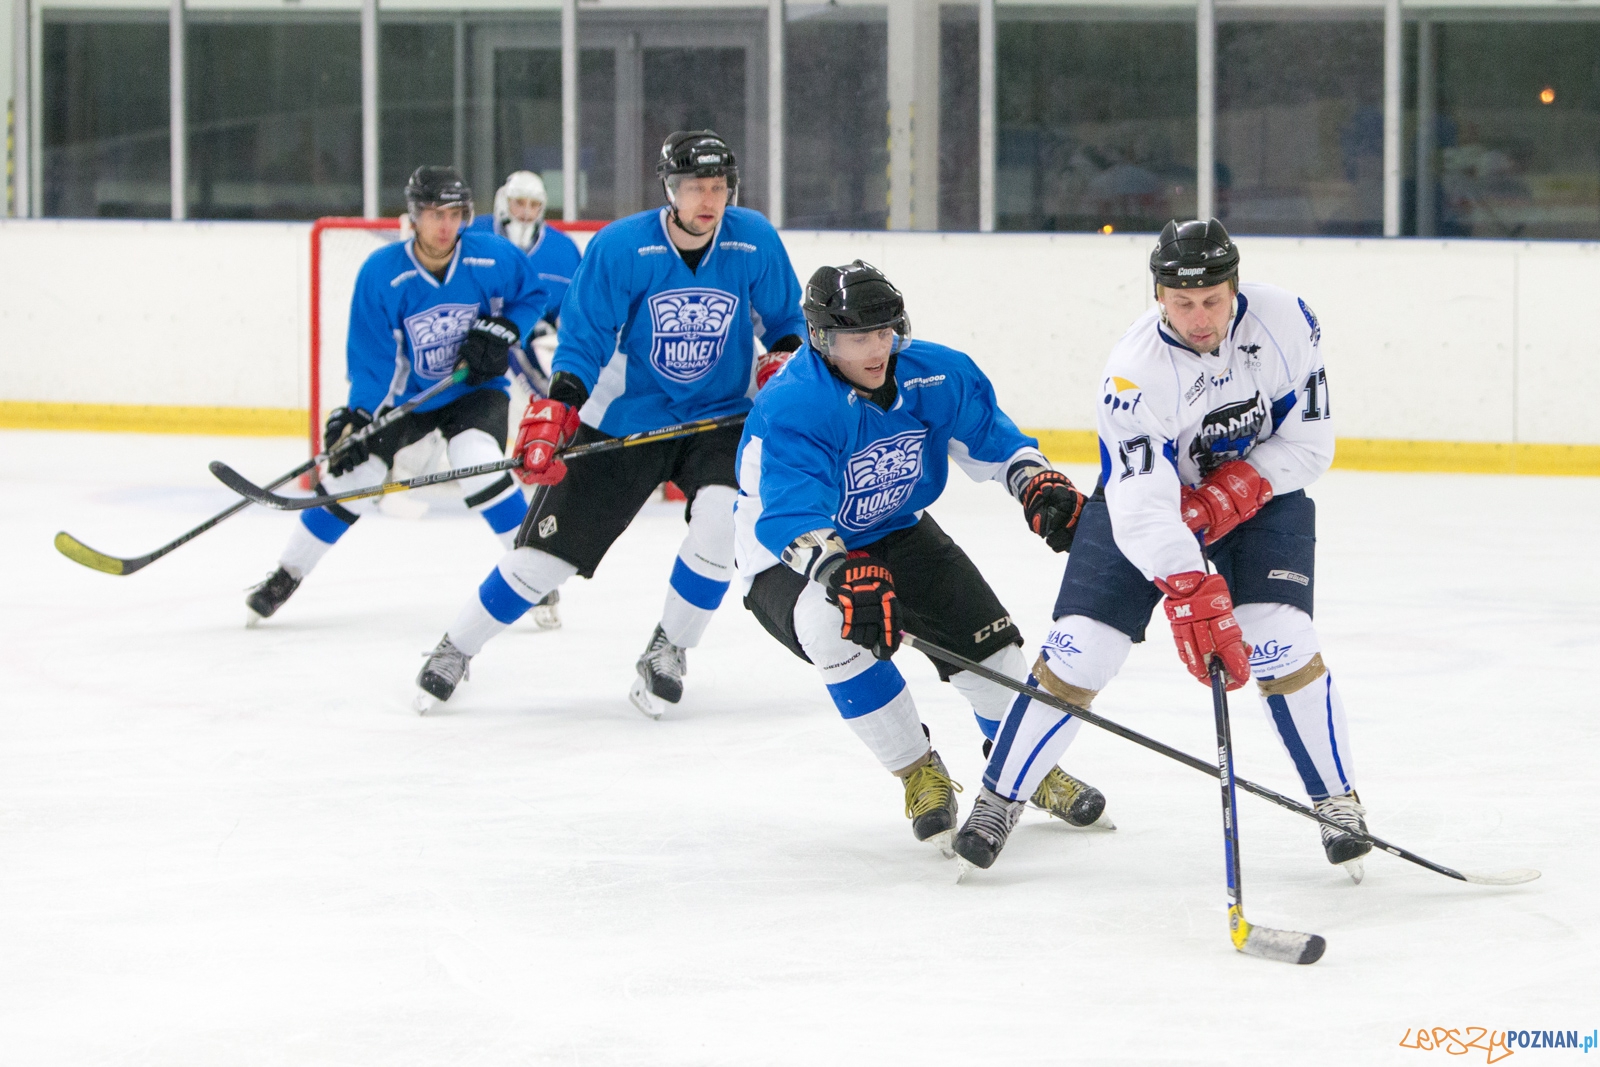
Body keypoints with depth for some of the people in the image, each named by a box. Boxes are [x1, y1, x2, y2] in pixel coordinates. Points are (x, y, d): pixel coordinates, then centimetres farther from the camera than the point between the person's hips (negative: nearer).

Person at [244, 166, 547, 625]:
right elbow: (372, 358, -14)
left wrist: (501, 331, -14)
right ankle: (287, 575, 19)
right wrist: (357, 416, -25)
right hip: (405, 394, 1)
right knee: (350, 474, -2)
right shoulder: (382, 273, -19)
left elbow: (531, 295, 3)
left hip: (474, 389, -1)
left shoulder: (492, 257, -17)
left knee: (479, 467, -27)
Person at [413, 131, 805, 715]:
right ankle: (456, 649, 21)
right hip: (626, 418, -1)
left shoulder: (754, 241, -10)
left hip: (721, 415, 1)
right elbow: (583, 339, -12)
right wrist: (555, 413, -23)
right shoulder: (621, 247, -17)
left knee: (721, 515, -28)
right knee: (551, 545, 0)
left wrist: (782, 361, -12)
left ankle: (668, 652, -6)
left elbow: (785, 319, 7)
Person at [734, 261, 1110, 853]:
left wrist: (1039, 484, -15)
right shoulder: (788, 410, -33)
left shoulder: (934, 374, -13)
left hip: (896, 532, 5)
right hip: (791, 557, -5)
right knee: (839, 626, -35)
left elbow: (988, 433, 2)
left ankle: (1031, 767, 24)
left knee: (982, 631, -4)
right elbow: (791, 517, -43)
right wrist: (843, 575, -59)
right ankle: (919, 774, -16)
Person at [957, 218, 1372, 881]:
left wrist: (1233, 493, -25)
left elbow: (1310, 440, -11)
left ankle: (1338, 802, 0)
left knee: (1281, 642, -17)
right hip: (1149, 491, -1)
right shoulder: (1136, 372, -31)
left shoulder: (1285, 323, -22)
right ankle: (999, 797, 10)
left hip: (1259, 494, 1)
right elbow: (1142, 509, -38)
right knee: (1079, 651, -7)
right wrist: (1193, 600, -50)